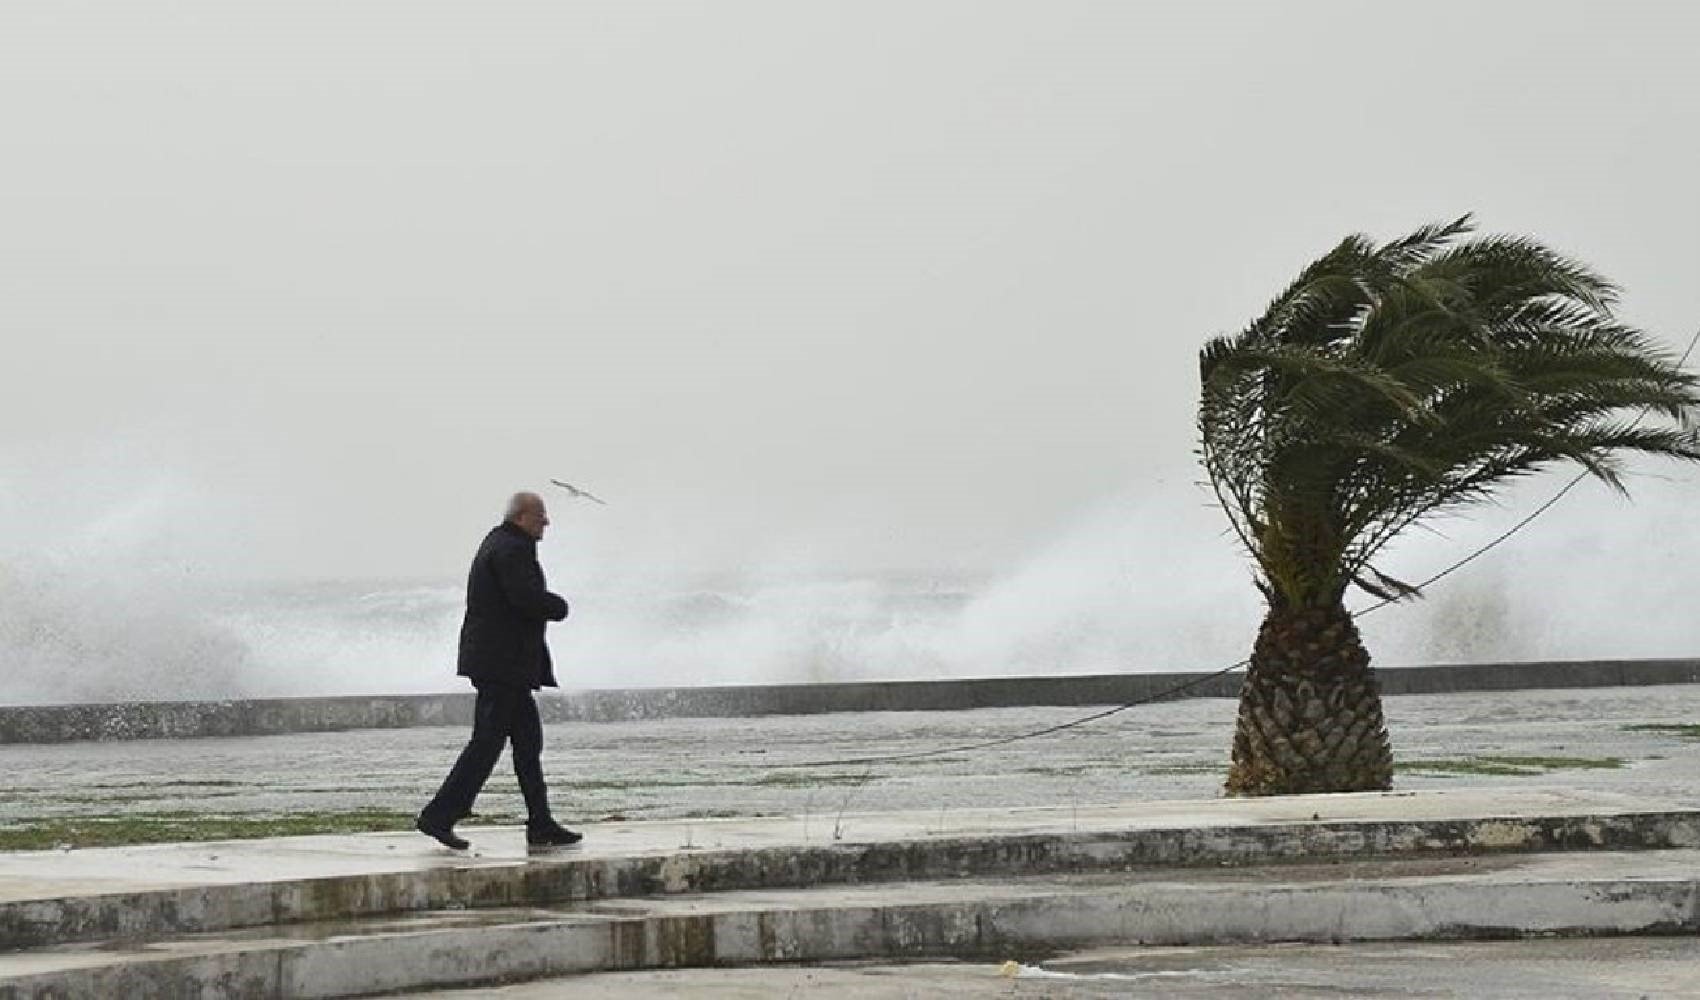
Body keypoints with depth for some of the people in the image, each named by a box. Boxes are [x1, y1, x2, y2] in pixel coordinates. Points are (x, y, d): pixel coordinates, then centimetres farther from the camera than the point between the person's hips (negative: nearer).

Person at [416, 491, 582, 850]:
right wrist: (559, 607, -9)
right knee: (487, 741, -9)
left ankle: (541, 825, 11)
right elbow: (528, 599, -26)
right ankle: (439, 816, -8)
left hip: (505, 662, 11)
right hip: (502, 662, -11)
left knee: (528, 740, 10)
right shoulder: (511, 549, -15)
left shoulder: (498, 544, 18)